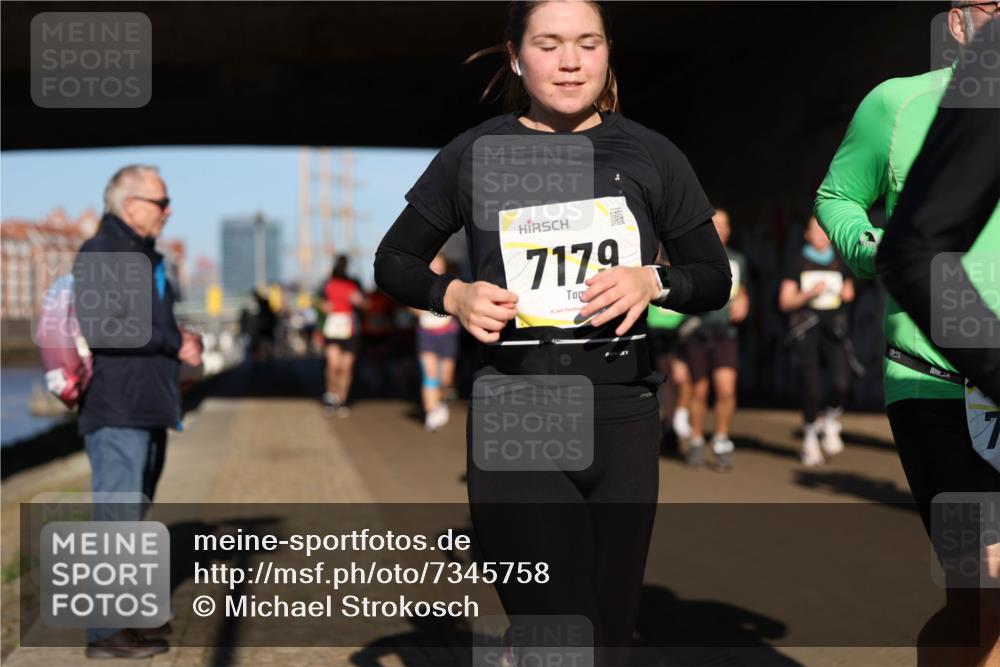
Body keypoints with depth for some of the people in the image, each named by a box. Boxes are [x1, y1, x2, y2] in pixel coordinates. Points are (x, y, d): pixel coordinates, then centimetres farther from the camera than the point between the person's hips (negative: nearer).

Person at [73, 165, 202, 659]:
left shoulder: (145, 257, 19)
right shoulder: (100, 253, -11)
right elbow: (100, 327, -22)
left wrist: (180, 339, 7)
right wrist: (174, 343, -15)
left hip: (148, 407, 10)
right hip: (117, 410, -10)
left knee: (132, 515, 15)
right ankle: (105, 632, -5)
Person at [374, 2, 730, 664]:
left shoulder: (650, 155, 6)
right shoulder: (475, 155, 3)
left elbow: (715, 279, 12)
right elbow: (394, 260, 13)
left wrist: (654, 282, -8)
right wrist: (454, 295, -7)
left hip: (624, 417, 3)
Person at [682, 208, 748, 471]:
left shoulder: (737, 260, 12)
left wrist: (742, 303, 7)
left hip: (725, 333, 2)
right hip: (696, 333, -2)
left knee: (726, 388, -15)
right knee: (699, 392, 5)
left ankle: (721, 440, 3)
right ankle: (696, 441, 25)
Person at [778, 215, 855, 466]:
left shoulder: (840, 260, 12)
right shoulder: (797, 260, 3)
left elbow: (848, 290, 28)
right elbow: (785, 302, 1)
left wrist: (847, 293, 5)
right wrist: (809, 293, -14)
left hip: (834, 326, 2)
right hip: (806, 328, -2)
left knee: (842, 382, -18)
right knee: (811, 387, -7)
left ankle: (830, 422, 11)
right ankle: (809, 438, 14)